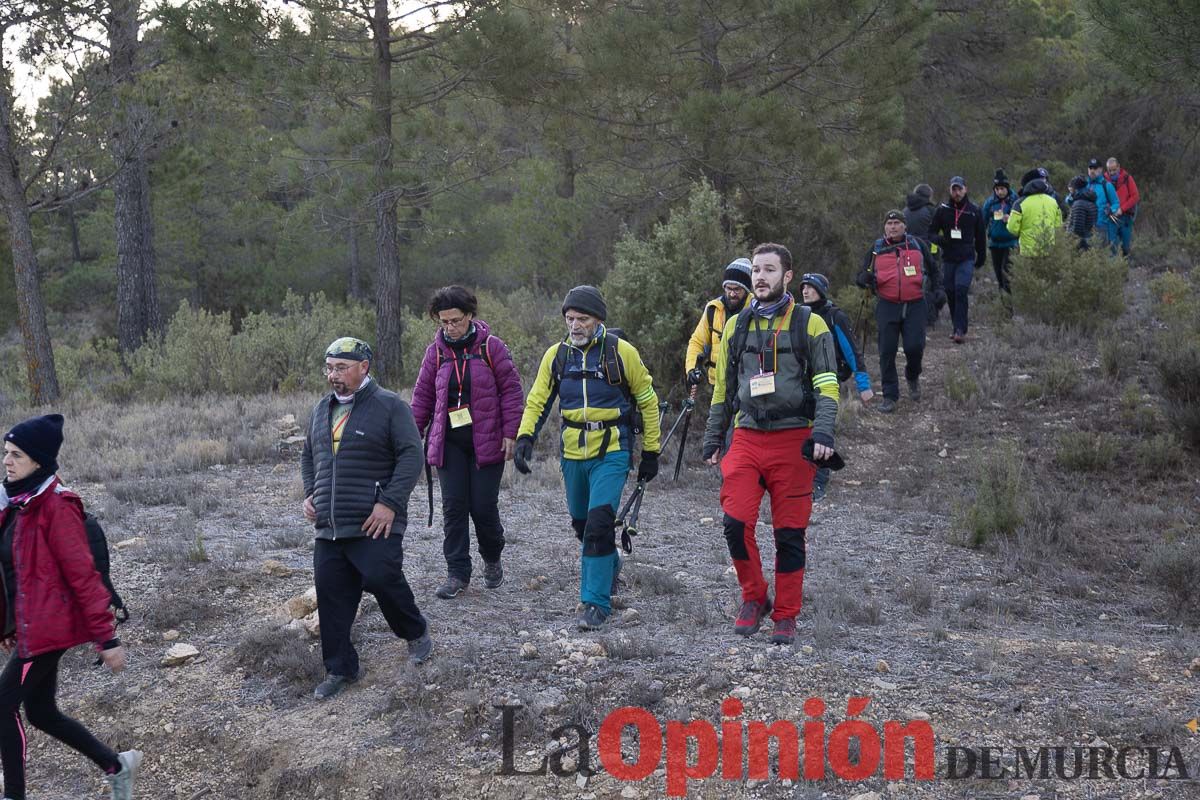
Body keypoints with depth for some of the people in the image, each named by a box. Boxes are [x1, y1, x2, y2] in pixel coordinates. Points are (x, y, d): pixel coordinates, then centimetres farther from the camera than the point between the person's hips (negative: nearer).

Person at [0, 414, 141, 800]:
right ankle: (116, 765, 30)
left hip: (46, 627, -9)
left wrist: (106, 638, -18)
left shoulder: (55, 506, -19)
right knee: (41, 711, 15)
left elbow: (83, 575, -19)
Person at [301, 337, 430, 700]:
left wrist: (389, 503, -18)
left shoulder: (390, 406, -5)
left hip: (374, 526, -6)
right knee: (332, 598, 3)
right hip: (328, 529, 6)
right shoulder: (322, 409, 16)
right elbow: (308, 456, 29)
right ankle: (339, 669, 15)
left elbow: (411, 456, -11)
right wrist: (309, 494, 13)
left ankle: (416, 633, 15)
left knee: (382, 580, -15)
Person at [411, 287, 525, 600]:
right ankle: (457, 573, 6)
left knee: (484, 506, -1)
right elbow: (422, 397, 11)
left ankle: (492, 560, 26)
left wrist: (510, 433, -8)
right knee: (454, 507, -1)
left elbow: (511, 390, -3)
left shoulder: (491, 346, -3)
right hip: (449, 442, 3)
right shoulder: (435, 352, 6)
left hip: (486, 441, -3)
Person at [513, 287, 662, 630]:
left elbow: (647, 401, 2)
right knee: (581, 523, 17)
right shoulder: (557, 354, 3)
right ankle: (609, 568, 45)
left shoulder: (621, 352, -7)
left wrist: (650, 451, 3)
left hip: (611, 452, -5)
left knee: (599, 523, -16)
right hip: (572, 453, 5)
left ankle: (596, 601, -7)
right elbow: (537, 400, 7)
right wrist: (525, 436, -11)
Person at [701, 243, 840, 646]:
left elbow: (827, 385, -1)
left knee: (789, 533, 2)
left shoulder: (810, 323, 1)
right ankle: (754, 597, 11)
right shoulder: (736, 326, 12)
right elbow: (724, 388, 19)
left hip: (793, 440, -3)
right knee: (736, 522, -11)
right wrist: (712, 439, 17)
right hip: (747, 438, 3)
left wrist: (823, 433, -15)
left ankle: (786, 616, 15)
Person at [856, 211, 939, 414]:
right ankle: (890, 396, 8)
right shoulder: (877, 248, 9)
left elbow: (932, 270, 21)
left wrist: (938, 289, 6)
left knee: (914, 347, -9)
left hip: (914, 305, 0)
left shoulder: (917, 245, 10)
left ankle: (913, 377, 25)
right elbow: (862, 277, 10)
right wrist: (865, 279, -14)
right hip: (887, 306, 1)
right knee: (887, 352, -2)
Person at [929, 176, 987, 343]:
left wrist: (981, 258, 15)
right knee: (950, 292, 5)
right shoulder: (943, 210, 5)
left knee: (961, 290, -16)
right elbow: (931, 232, 8)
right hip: (948, 258, 2)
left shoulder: (974, 210, 5)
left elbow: (981, 236, 14)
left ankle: (960, 330, -17)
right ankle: (957, 327, 19)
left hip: (967, 258, -2)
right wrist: (939, 239, -15)